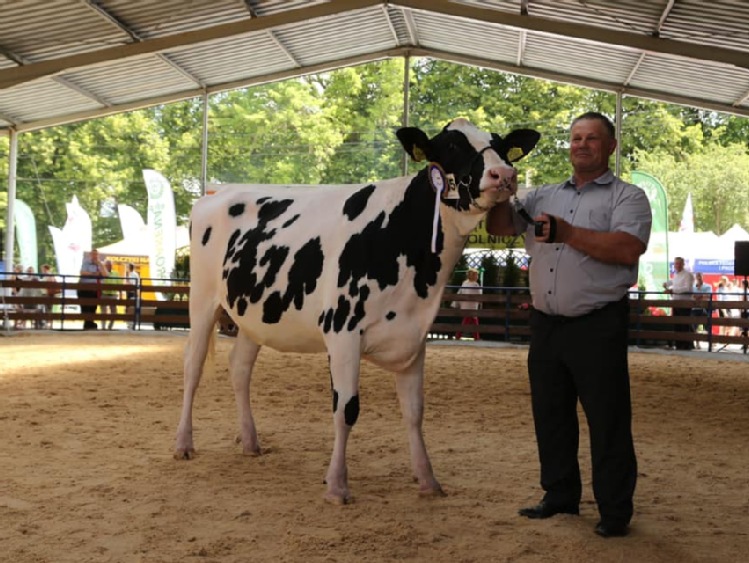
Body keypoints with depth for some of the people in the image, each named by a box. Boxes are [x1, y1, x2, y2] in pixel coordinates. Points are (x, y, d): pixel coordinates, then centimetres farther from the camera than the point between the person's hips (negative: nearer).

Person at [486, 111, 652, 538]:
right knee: (550, 415, 13)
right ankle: (560, 496, 27)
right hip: (546, 323, 6)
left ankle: (615, 511, 10)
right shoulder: (544, 197, 16)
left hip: (598, 325, -6)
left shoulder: (627, 197, 0)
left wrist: (568, 233, -21)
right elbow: (499, 226, 12)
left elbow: (627, 249, -17)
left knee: (607, 420, -1)